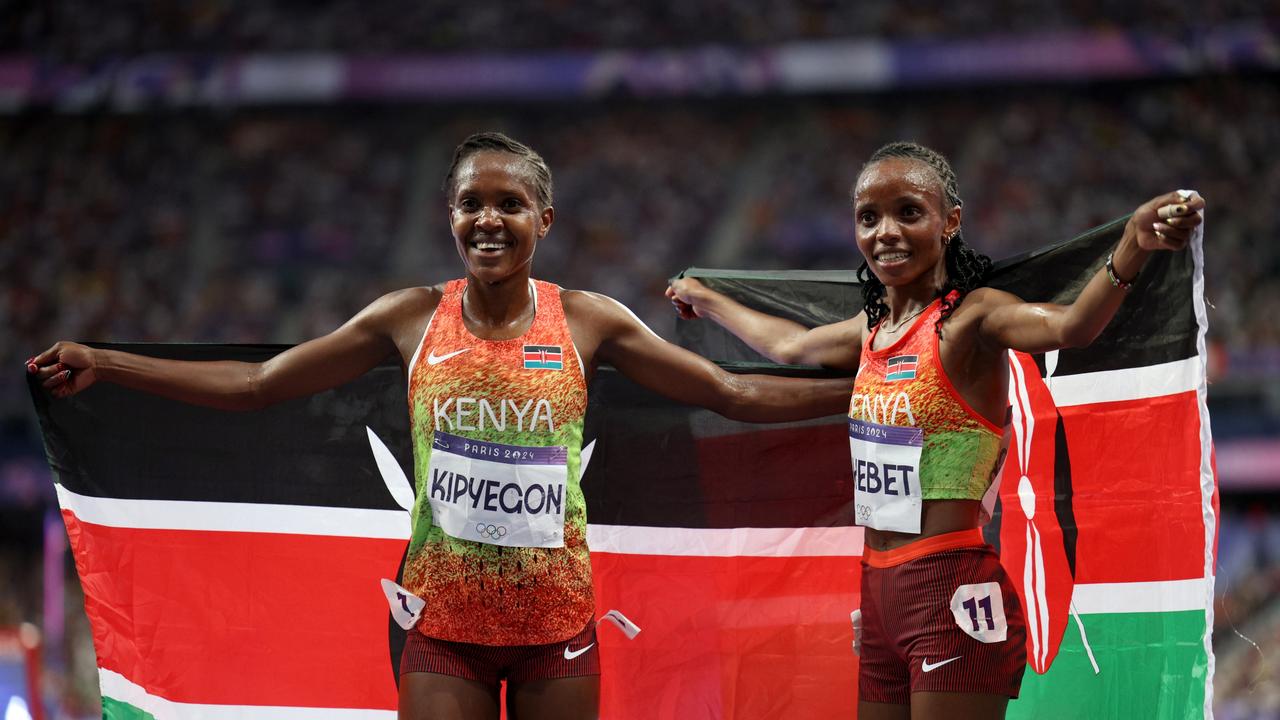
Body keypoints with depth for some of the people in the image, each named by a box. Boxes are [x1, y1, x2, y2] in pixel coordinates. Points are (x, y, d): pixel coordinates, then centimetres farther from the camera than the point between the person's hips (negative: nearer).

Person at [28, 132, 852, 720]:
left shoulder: (587, 321, 0)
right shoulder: (412, 318, 0)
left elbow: (733, 393, 5)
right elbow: (255, 384, 4)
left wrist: (857, 391, -3)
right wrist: (103, 364, -1)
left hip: (557, 621, 0)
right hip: (445, 621, 0)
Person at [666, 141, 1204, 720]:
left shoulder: (970, 319, -11)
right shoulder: (872, 328, 12)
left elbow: (1070, 326, -32)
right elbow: (789, 346, 34)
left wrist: (1133, 247, -52)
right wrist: (706, 301, 50)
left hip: (955, 591, -8)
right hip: (879, 590, 8)